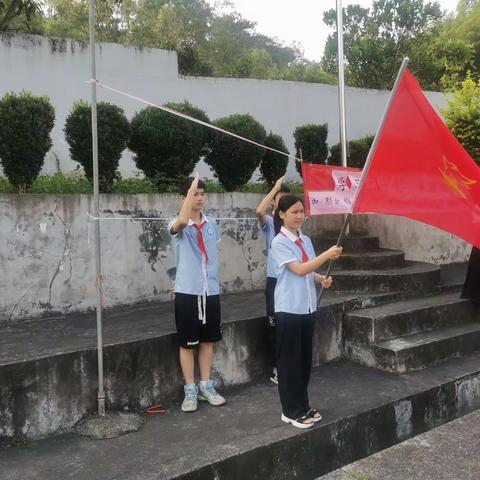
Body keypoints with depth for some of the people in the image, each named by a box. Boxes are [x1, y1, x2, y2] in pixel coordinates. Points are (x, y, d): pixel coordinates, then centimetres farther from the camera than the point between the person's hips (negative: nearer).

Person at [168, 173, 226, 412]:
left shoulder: (211, 223, 7)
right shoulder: (177, 225, -10)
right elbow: (182, 221, -35)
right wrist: (191, 188, -27)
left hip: (211, 291, 5)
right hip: (187, 292, -5)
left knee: (208, 340, 13)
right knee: (187, 343, 6)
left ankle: (206, 386, 27)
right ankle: (190, 390, 18)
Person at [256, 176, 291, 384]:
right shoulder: (269, 223, -3)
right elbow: (259, 211, -27)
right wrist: (276, 187, -19)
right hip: (275, 280, -4)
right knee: (275, 324, 2)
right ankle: (276, 369, 14)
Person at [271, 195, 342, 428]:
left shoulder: (306, 240, 10)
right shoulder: (279, 243, -12)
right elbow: (299, 269, -22)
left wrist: (321, 278, -4)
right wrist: (327, 255, -27)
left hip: (308, 307, 7)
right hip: (289, 309, -7)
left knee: (305, 358, 15)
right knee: (289, 360, 3)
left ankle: (303, 406, 28)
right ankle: (291, 411, 15)